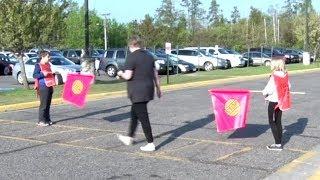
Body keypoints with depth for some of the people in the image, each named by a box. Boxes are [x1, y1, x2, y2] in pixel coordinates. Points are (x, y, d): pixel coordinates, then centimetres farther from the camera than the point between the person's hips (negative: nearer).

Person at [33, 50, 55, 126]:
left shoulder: (48, 65, 16)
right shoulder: (38, 65, -7)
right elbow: (34, 75, -15)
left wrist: (53, 74, 12)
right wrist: (42, 74, -24)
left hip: (50, 86, 8)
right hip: (43, 87, -8)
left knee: (48, 104, 12)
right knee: (43, 104, -6)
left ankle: (47, 119, 19)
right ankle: (41, 121, -2)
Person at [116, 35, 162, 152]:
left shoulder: (132, 57, -13)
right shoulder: (149, 56, 10)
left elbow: (128, 76, -18)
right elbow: (155, 74, 13)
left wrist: (120, 74, 3)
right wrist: (158, 88, 20)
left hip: (137, 92, -8)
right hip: (148, 89, 8)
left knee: (143, 118, -3)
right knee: (134, 114, 23)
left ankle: (151, 144, 0)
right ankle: (129, 137, 36)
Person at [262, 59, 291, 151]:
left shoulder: (274, 77, -20)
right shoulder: (285, 75, 1)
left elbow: (269, 90, -23)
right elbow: (288, 86, 9)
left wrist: (264, 93, -3)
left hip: (274, 101, -7)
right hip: (282, 101, 7)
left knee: (272, 122, 3)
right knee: (278, 121, 17)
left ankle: (278, 144, 0)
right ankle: (279, 142, 23)